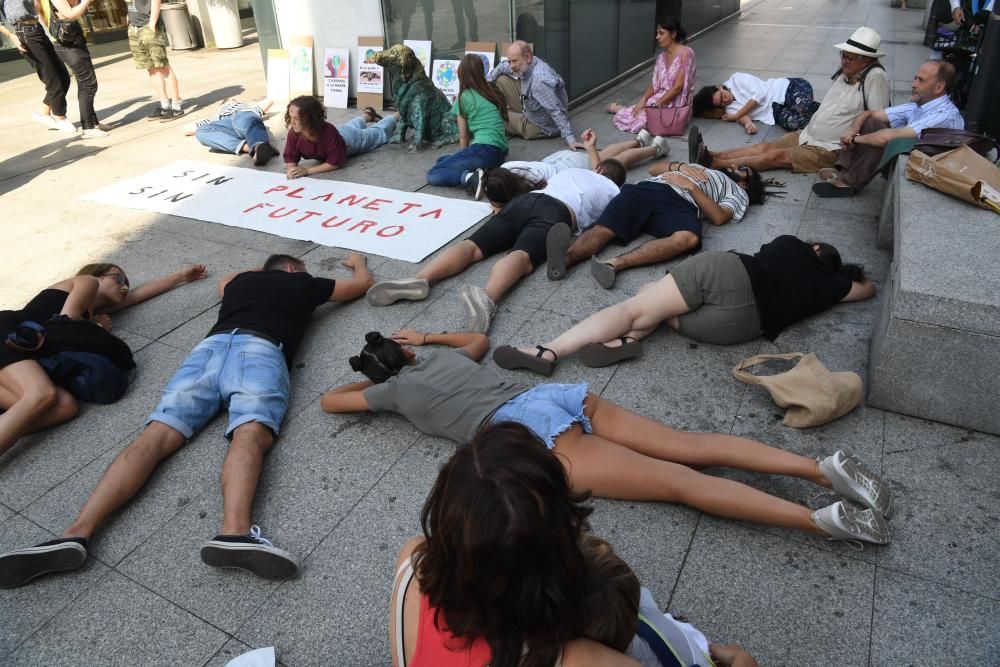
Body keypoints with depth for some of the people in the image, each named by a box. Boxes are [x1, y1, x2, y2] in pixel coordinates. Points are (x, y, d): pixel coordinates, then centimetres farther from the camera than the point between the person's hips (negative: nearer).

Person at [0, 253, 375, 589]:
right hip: (260, 351, -4)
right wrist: (357, 260, 68)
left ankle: (76, 533, -30)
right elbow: (363, 282, 46)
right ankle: (235, 533, -56)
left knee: (156, 435, -11)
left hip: (210, 347, 4)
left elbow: (224, 282, 67)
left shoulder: (241, 281, 39)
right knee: (250, 435, -28)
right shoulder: (302, 283, 30)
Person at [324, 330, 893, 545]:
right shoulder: (446, 357, 30)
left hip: (526, 435, -6)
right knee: (687, 447, -2)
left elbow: (330, 400, 27)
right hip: (553, 394, 7)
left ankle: (819, 519, -21)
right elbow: (482, 338, 51)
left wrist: (366, 383, 45)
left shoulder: (395, 389, 15)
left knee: (677, 481, -15)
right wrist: (427, 336, 57)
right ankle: (823, 467, -13)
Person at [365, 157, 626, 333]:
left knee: (473, 246, -12)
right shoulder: (613, 190, 29)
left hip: (524, 200, 4)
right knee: (521, 257, -31)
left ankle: (419, 279, -39)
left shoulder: (571, 171, 42)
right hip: (555, 213, -4)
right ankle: (486, 296, -65)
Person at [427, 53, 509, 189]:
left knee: (432, 174, -5)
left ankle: (470, 177, -25)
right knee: (442, 160, 21)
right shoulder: (494, 92, 19)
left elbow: (463, 136, 8)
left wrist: (465, 156, 24)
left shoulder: (464, 97, 2)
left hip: (485, 149, -7)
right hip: (500, 152, 7)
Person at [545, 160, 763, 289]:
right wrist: (682, 166, 15)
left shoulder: (737, 193, 30)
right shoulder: (700, 168, 44)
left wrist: (691, 186, 0)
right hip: (648, 188, 4)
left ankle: (615, 263, -55)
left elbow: (719, 217, 7)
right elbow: (654, 168, 32)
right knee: (603, 228, -27)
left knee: (689, 238, -40)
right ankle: (566, 257, -54)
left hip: (681, 204, -3)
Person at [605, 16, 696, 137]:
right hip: (660, 99, 6)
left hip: (676, 105, -6)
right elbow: (655, 84, 7)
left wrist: (657, 105, -20)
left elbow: (678, 86, -19)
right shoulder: (662, 56, 10)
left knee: (639, 121, -24)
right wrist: (643, 99, -13)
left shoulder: (685, 53, -14)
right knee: (621, 117, -13)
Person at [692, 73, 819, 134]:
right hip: (777, 111, 3)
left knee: (802, 107, -35)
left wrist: (735, 116, -12)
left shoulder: (736, 79, -5)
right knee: (791, 122, -32)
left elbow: (759, 94, -13)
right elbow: (743, 116, -11)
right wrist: (748, 123, -37)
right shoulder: (729, 108, 6)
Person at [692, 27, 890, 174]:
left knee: (777, 156, -22)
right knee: (766, 146, -12)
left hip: (831, 150, -8)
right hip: (807, 135, 8)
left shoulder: (875, 77, -14)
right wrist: (809, 130, 14)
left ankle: (712, 164, -34)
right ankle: (710, 156, -28)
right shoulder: (845, 73, 11)